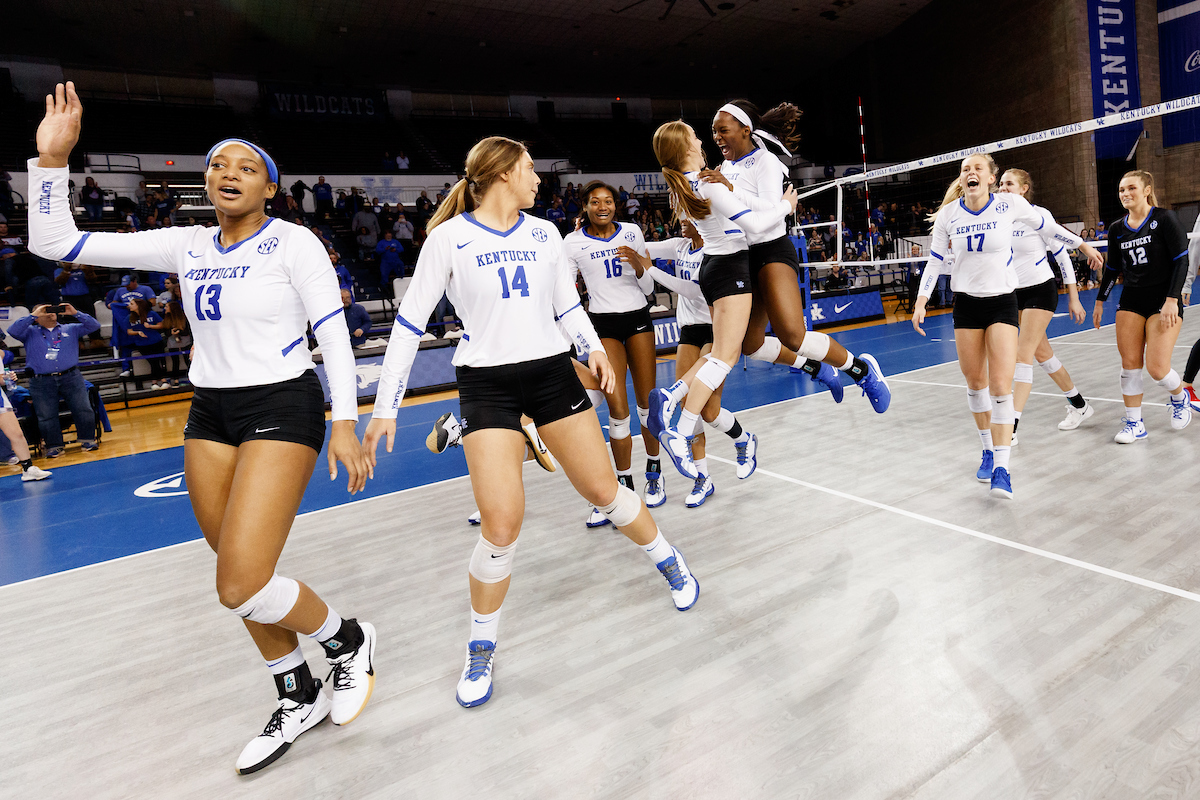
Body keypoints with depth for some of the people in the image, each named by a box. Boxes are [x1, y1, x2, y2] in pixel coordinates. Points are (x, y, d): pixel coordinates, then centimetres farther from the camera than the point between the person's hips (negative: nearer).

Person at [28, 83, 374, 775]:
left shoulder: (294, 243, -7)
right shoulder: (185, 246, 8)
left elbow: (335, 334, -11)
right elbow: (54, 242, 10)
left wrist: (344, 422, -18)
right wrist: (52, 157, -1)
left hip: (284, 408, -6)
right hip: (210, 414, 6)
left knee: (242, 587, -14)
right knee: (241, 580, 11)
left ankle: (348, 641, 14)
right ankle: (300, 698, 31)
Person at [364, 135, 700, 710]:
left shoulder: (544, 234, 7)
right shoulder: (449, 237, -5)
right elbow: (410, 322, -3)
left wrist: (595, 348, -2)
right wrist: (385, 408, -5)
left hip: (551, 372, 4)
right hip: (486, 384, -3)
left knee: (603, 491, 7)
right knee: (501, 525, -10)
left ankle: (668, 561, 36)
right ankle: (481, 650, 16)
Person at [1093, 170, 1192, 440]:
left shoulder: (1164, 218, -8)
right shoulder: (1117, 229, 6)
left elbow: (1181, 261, -11)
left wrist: (1172, 299, -18)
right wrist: (1100, 301, 16)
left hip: (1164, 300, -4)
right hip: (1131, 301, 4)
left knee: (1157, 368, -10)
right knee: (1129, 364, 0)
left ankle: (1180, 397, 24)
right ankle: (1134, 423, 10)